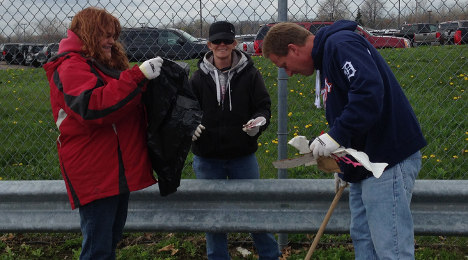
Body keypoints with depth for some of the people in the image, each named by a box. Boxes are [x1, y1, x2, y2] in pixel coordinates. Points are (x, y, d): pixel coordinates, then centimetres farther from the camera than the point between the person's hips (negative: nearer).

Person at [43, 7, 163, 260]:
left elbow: (124, 102, 27)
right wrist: (138, 75, -29)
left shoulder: (105, 65, 17)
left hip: (118, 170, 10)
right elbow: (94, 107, -29)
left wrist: (148, 75, 9)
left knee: (112, 238, 20)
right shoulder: (71, 67, -12)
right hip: (95, 173, -10)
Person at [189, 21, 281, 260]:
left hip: (243, 156, -1)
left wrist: (259, 121, -21)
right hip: (207, 158, 1)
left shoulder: (249, 74, -2)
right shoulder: (199, 78, 1)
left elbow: (263, 106, 1)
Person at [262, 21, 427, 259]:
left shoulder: (341, 44, -14)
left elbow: (370, 91, -30)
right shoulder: (325, 58, 18)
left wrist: (336, 135, -27)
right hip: (363, 165, 11)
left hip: (387, 158, -11)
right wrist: (343, 165, 19)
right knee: (363, 240, 17)